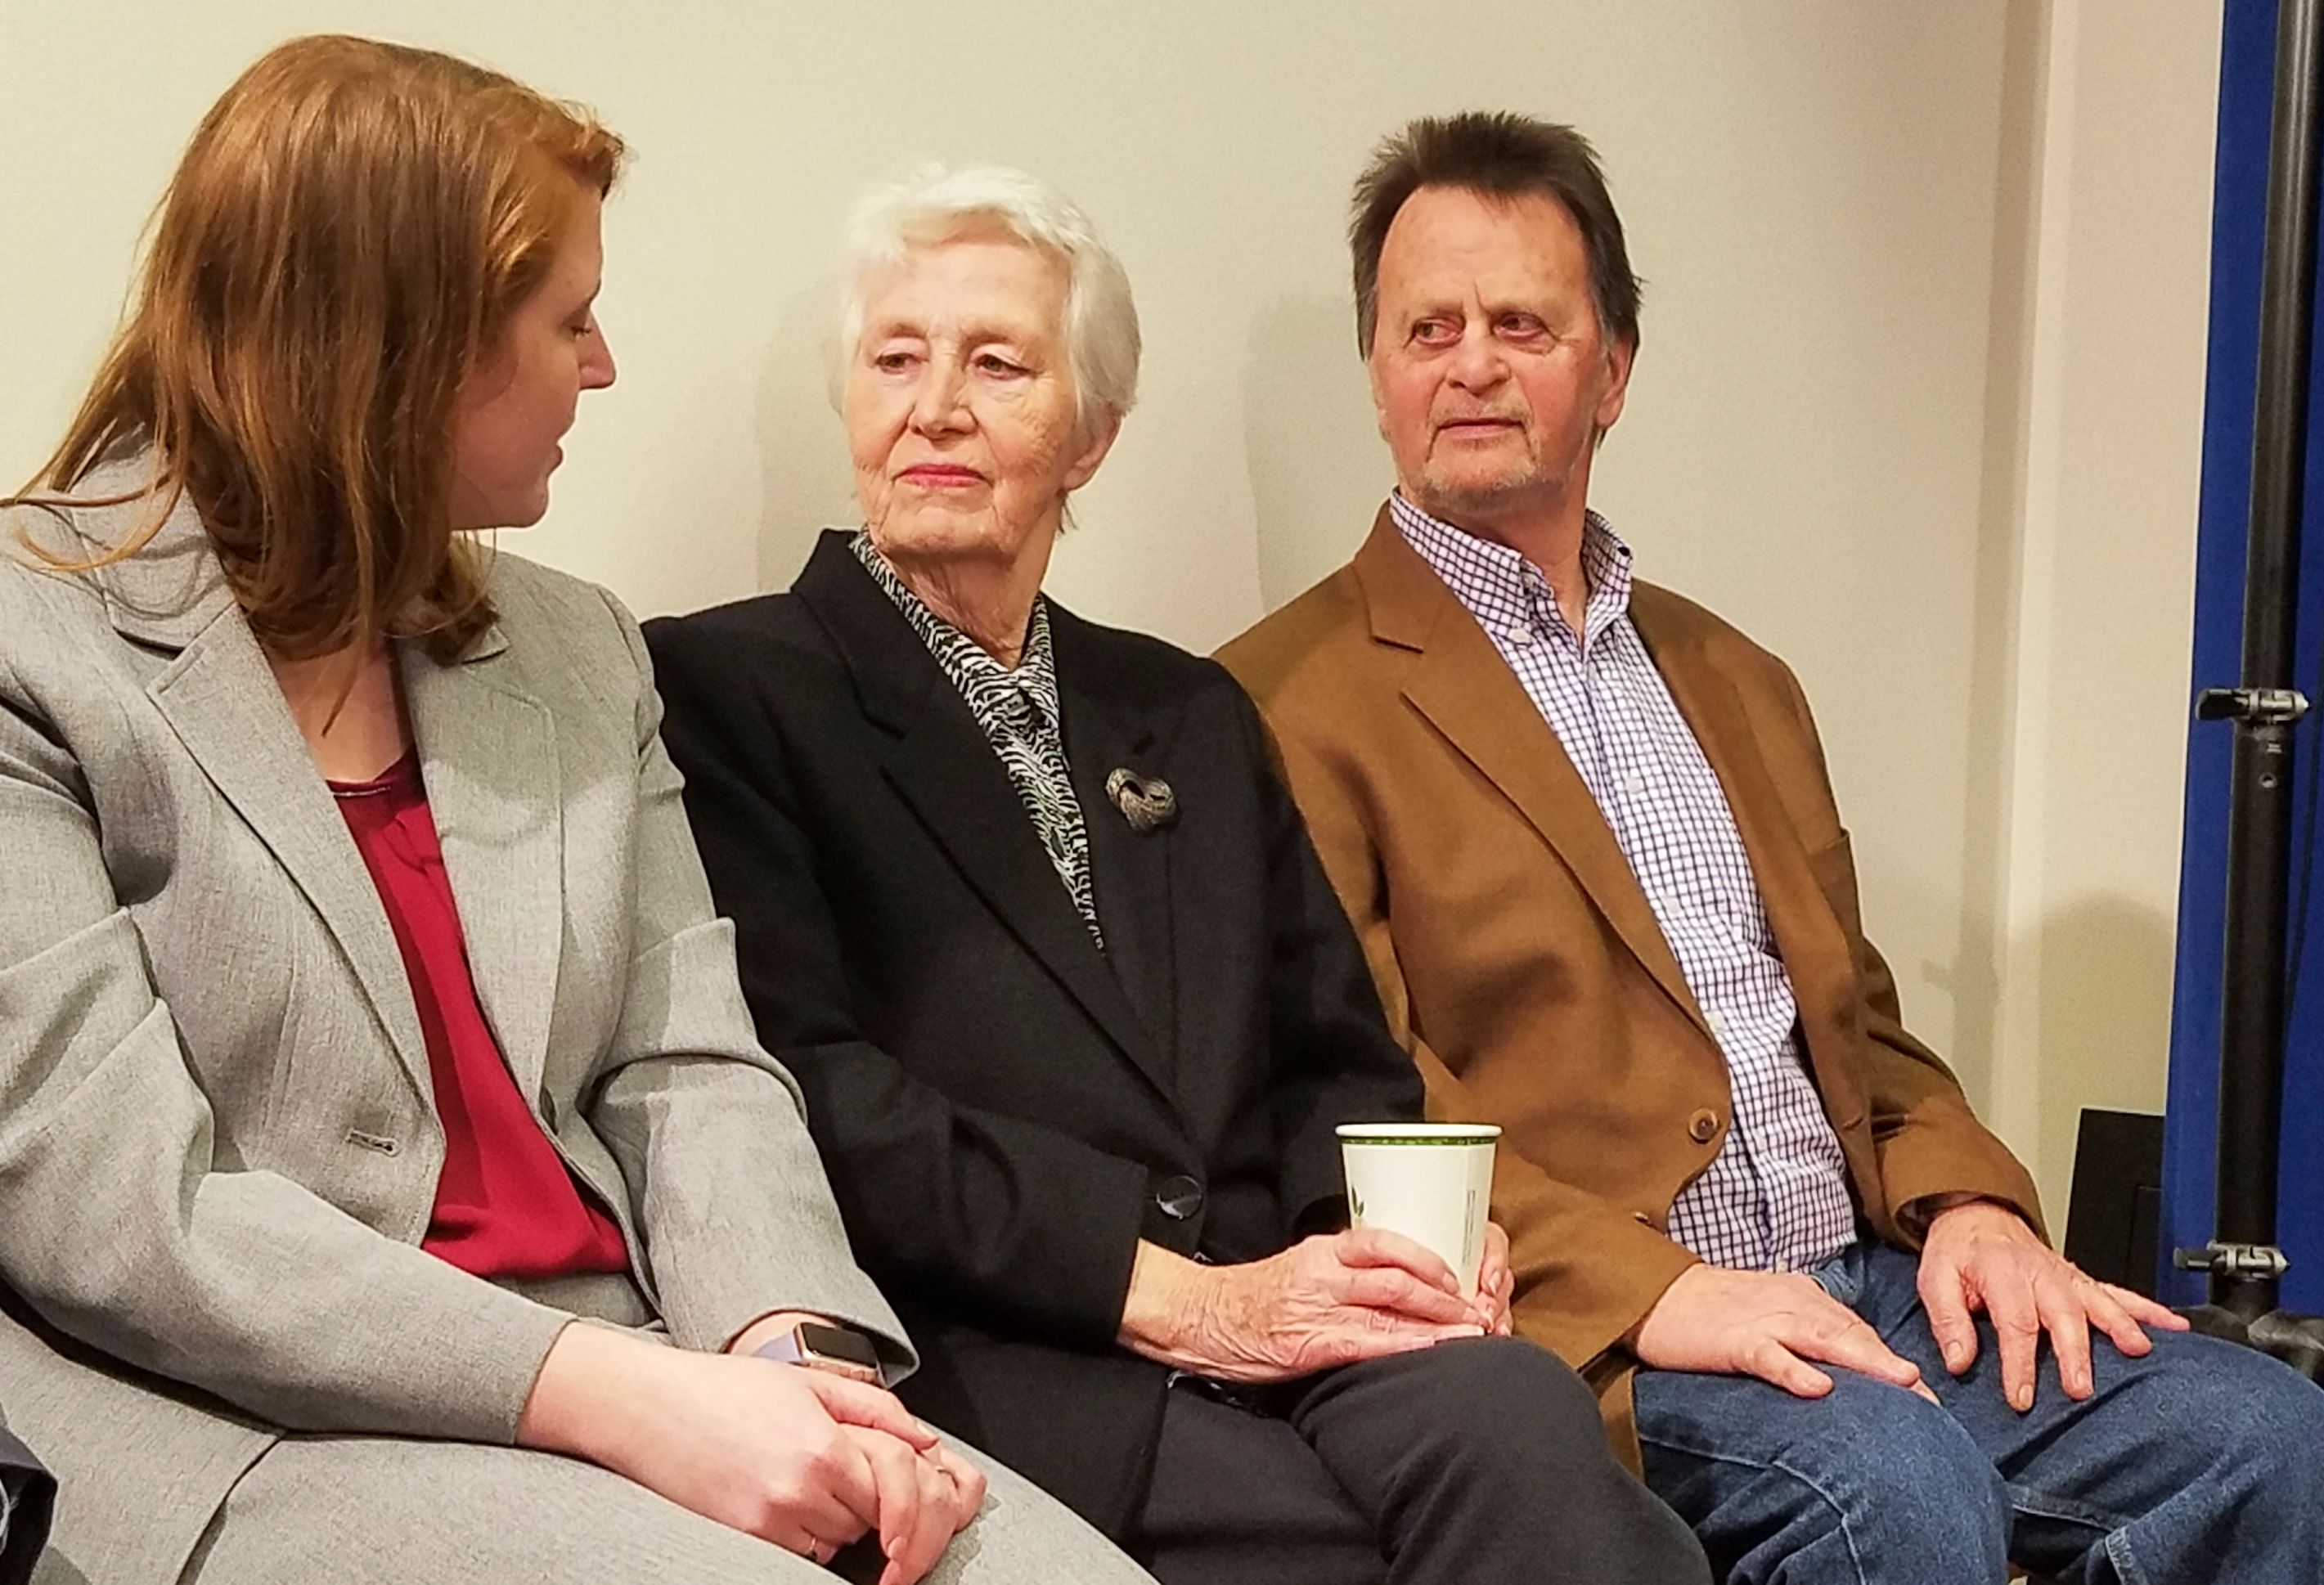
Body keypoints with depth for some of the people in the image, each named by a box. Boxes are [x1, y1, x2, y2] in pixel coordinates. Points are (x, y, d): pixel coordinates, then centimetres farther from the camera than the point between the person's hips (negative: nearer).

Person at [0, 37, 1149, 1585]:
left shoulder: (579, 655, 16)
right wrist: (625, 1396, -20)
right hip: (249, 1431, -5)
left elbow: (691, 1064, 9)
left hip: (630, 1393, 6)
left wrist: (785, 1345, -12)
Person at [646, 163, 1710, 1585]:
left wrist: (1398, 1234, -3)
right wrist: (1170, 1292, -13)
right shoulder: (721, 687, 4)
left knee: (1516, 1416, -29)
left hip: (1266, 1320, 6)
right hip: (988, 1359, -5)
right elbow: (808, 1093, -8)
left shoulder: (1192, 716, 25)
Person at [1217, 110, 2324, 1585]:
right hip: (1582, 1346, -6)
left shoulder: (1736, 682, 22)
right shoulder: (1293, 704, -2)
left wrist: (1968, 1201, 2)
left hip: (1862, 1287, 7)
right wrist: (1644, 1292, -20)